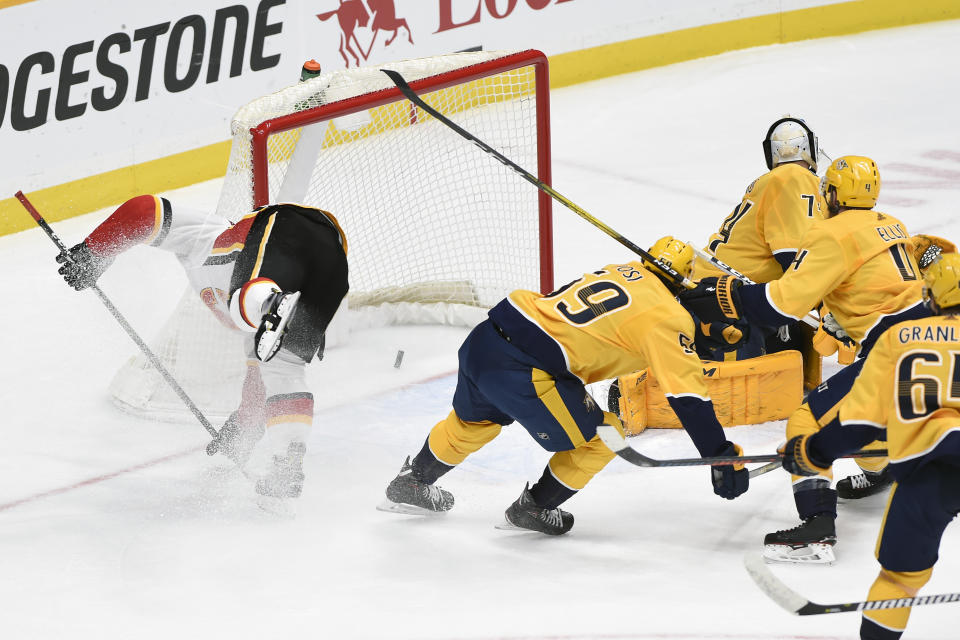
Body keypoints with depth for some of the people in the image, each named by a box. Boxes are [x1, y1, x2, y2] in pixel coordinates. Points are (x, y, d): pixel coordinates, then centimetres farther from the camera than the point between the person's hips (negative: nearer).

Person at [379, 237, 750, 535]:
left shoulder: (625, 272, 17)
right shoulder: (667, 317, -4)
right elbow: (688, 396, -8)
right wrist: (721, 457, -4)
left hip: (485, 337, 8)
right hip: (521, 370, -8)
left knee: (473, 419, 35)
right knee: (599, 440, 9)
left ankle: (410, 484, 53)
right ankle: (532, 510, 24)